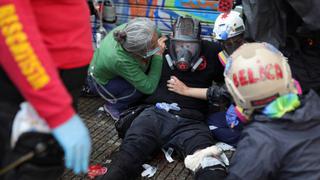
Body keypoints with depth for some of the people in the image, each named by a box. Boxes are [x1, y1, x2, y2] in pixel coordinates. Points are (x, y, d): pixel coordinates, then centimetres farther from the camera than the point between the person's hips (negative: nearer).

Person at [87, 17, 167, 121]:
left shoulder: (128, 29, -28)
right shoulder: (121, 61, -43)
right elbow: (149, 88, -33)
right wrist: (158, 55, -30)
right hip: (101, 82, -7)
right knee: (143, 86, -28)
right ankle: (114, 106, -2)